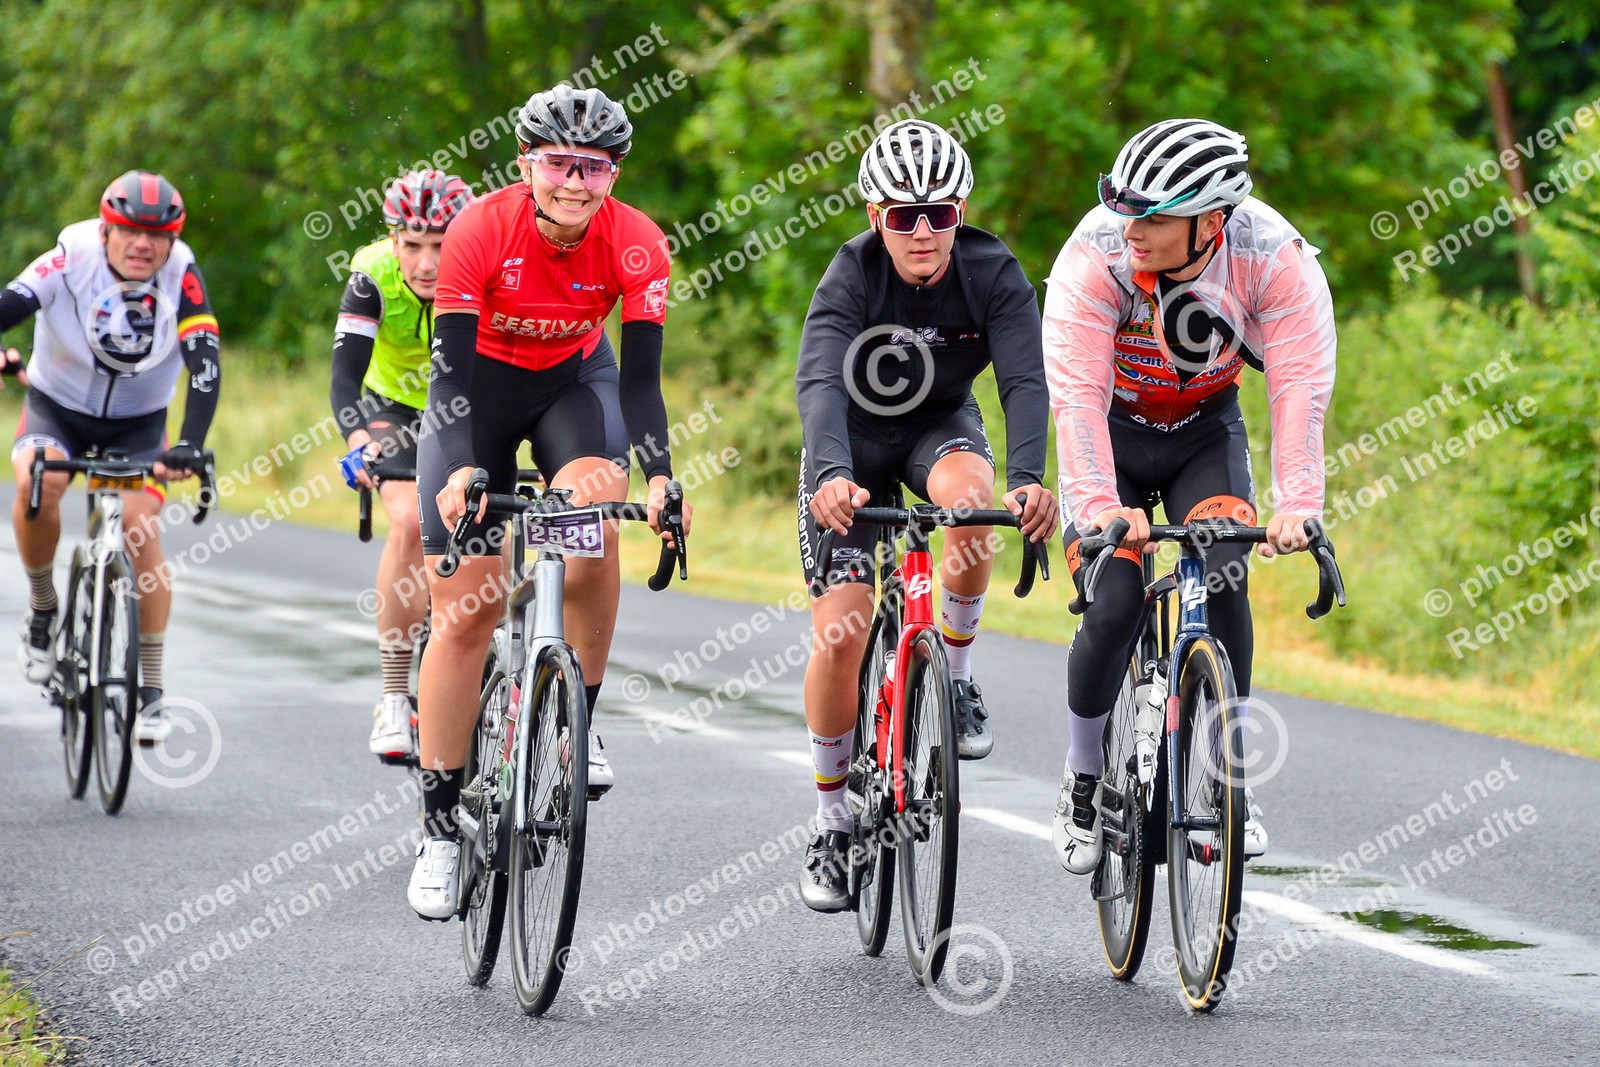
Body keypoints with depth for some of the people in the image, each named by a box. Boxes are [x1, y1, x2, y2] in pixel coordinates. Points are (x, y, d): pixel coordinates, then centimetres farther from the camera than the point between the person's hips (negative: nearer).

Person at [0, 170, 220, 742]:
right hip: (57, 406, -1)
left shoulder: (180, 276, -20)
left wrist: (190, 444, -42)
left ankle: (151, 691, -7)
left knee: (141, 526, -19)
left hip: (138, 422, 1)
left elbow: (205, 363, -28)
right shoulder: (71, 260, -22)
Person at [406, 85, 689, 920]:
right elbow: (454, 367, -29)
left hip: (575, 380, 1)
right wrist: (463, 470, -45)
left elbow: (641, 376, -26)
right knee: (466, 608, -7)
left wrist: (659, 475, -41)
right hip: (480, 384, -1)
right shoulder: (482, 230, -28)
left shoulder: (634, 243, -24)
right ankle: (441, 826, 1)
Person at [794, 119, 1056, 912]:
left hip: (941, 427, 1)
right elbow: (819, 381, -40)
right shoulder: (852, 275, -26)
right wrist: (833, 475, -59)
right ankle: (831, 828, 5)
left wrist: (1029, 478, -52)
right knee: (839, 632, -12)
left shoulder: (993, 274, -22)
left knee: (973, 500, -36)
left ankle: (954, 677, -10)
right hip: (852, 442, -1)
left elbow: (1025, 380, -34)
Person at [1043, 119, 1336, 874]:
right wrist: (1098, 506, -48)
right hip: (1111, 432, -1)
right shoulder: (1096, 252, -31)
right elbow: (1076, 388, -36)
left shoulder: (1276, 258, -27)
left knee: (1223, 579, -21)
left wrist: (1297, 505, -45)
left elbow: (1300, 385, -32)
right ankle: (1083, 782, 7)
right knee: (1113, 606, -16)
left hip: (1206, 430, 1)